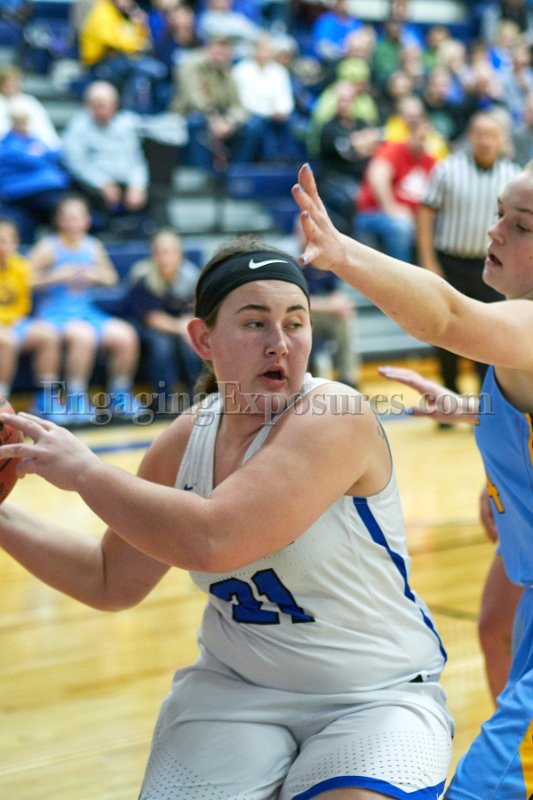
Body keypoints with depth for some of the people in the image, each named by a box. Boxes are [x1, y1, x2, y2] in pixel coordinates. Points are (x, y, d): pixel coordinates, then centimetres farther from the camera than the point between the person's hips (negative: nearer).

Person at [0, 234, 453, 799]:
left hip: (377, 695, -5)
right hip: (235, 688, 5)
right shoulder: (187, 440, -1)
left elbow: (212, 540, -34)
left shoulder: (335, 418, -21)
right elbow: (112, 582, 12)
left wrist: (83, 472, -21)